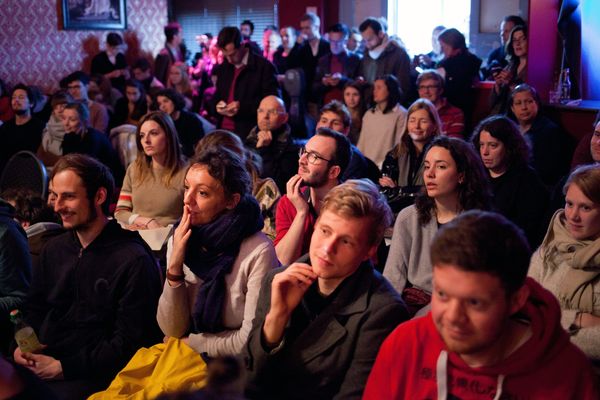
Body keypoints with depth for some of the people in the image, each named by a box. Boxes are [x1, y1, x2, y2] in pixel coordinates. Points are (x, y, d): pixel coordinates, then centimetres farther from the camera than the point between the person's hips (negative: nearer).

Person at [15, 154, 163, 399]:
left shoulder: (133, 260, -9)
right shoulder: (54, 249, 14)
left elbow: (129, 342, -11)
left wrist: (64, 367, -13)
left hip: (88, 376, -6)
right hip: (37, 363, 6)